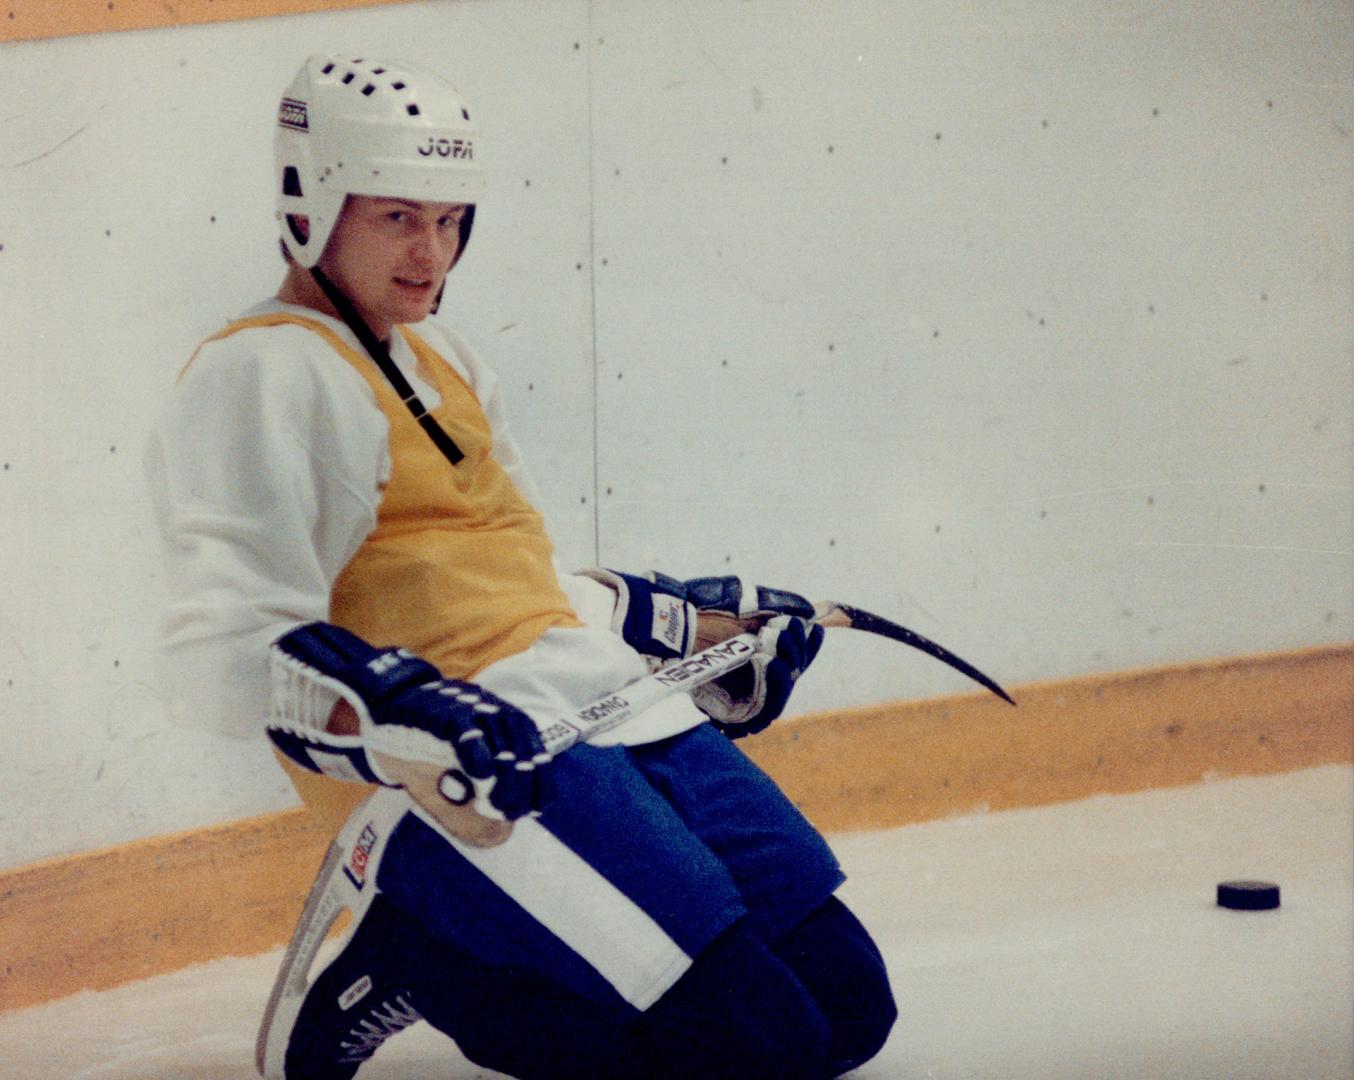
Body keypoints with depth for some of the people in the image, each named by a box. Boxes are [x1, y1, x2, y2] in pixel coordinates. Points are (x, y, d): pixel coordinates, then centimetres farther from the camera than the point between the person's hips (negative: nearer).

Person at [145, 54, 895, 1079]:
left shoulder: (444, 363, 23)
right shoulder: (262, 376, -7)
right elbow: (228, 655, -19)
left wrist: (711, 623, 23)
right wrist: (407, 715, -32)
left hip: (613, 710, 9)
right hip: (470, 765, -9)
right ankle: (398, 960, -4)